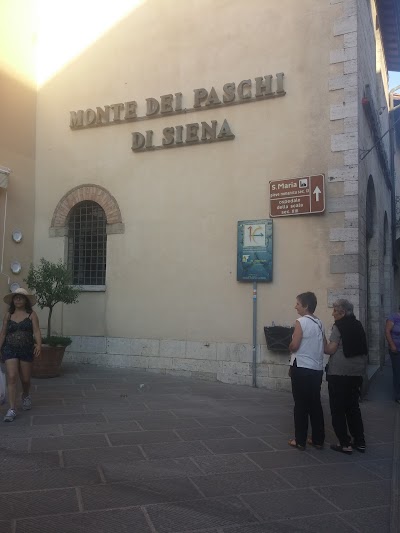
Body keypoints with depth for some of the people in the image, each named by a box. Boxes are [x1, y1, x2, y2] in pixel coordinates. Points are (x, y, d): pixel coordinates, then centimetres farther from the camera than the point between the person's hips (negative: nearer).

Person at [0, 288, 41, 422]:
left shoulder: (31, 314, -1)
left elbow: (36, 331, -9)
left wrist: (39, 345, -25)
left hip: (26, 349, 0)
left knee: (25, 379, 11)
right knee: (11, 377, -12)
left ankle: (25, 396, 43)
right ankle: (12, 409, -9)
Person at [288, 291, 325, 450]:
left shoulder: (301, 322, -12)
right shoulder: (319, 323, 9)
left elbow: (294, 346, -16)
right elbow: (323, 346, 13)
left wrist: (290, 346, 4)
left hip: (302, 368, -7)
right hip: (317, 369, 7)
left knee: (301, 405, 1)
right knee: (315, 404, 12)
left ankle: (300, 441, 7)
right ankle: (318, 440, 18)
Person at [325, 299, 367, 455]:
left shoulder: (339, 326, -8)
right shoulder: (358, 325, 12)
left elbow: (331, 349, -14)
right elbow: (363, 348, 16)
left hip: (339, 372, -7)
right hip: (357, 371, 7)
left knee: (338, 409, 2)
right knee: (353, 406, 16)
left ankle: (345, 443, 3)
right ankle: (360, 442, 18)